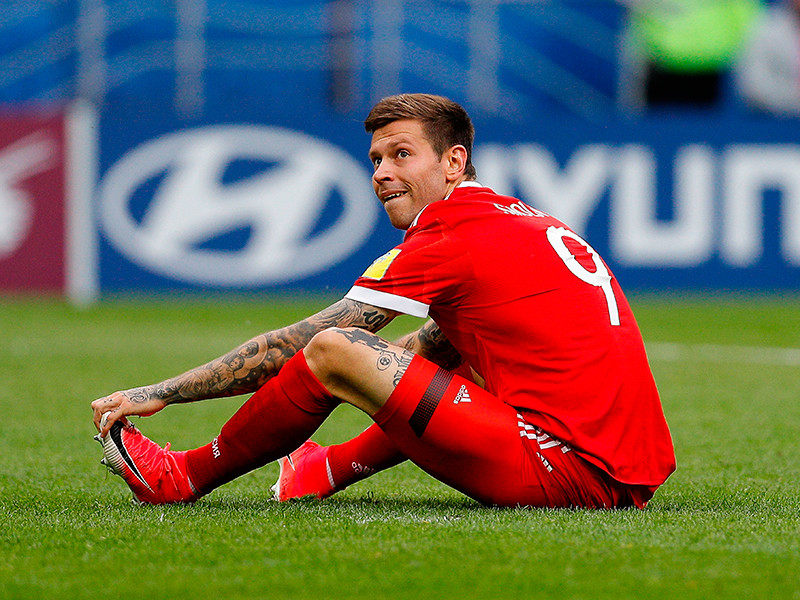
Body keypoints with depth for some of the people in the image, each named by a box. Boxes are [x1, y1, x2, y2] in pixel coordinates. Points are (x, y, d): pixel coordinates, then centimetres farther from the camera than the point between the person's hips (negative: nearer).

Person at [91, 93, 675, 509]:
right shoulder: (527, 220, 20)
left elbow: (294, 345, 0)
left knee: (333, 349, -4)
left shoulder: (448, 241, -5)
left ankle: (185, 478, 15)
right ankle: (328, 470, 44)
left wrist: (161, 392, 6)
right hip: (635, 476, 9)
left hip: (567, 473, -9)